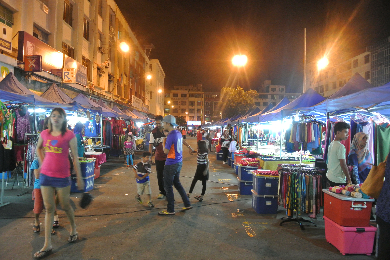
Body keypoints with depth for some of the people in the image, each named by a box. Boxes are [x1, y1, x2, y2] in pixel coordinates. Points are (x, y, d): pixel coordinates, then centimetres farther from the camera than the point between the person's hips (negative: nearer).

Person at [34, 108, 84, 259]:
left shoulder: (69, 135, -8)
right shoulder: (44, 134, 4)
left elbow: (75, 158, -7)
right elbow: (38, 148, 25)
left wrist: (79, 178, -6)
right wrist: (42, 163, 10)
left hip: (62, 176, -4)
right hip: (45, 175, 4)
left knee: (65, 206, 11)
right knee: (49, 208, 7)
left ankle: (73, 230, 39)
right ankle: (47, 245, 13)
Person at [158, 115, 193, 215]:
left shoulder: (171, 135, -19)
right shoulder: (178, 133, 7)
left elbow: (166, 151, -17)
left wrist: (164, 141, -4)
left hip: (171, 164, -9)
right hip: (179, 162, 9)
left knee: (168, 186, 2)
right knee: (177, 183, 20)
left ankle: (170, 210, 9)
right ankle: (187, 204, 25)